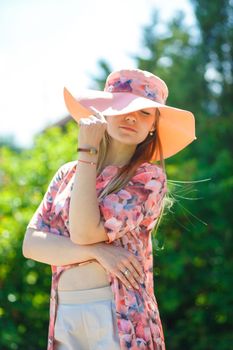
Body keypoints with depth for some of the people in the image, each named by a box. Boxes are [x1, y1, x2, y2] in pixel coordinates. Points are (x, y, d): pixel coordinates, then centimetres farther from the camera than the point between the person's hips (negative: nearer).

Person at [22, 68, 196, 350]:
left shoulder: (149, 177, -5)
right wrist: (97, 251, -15)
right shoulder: (67, 174, 9)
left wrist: (87, 151, -10)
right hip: (64, 317, 4)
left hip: (119, 317, -4)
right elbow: (31, 244, -1)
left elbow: (85, 233, -16)